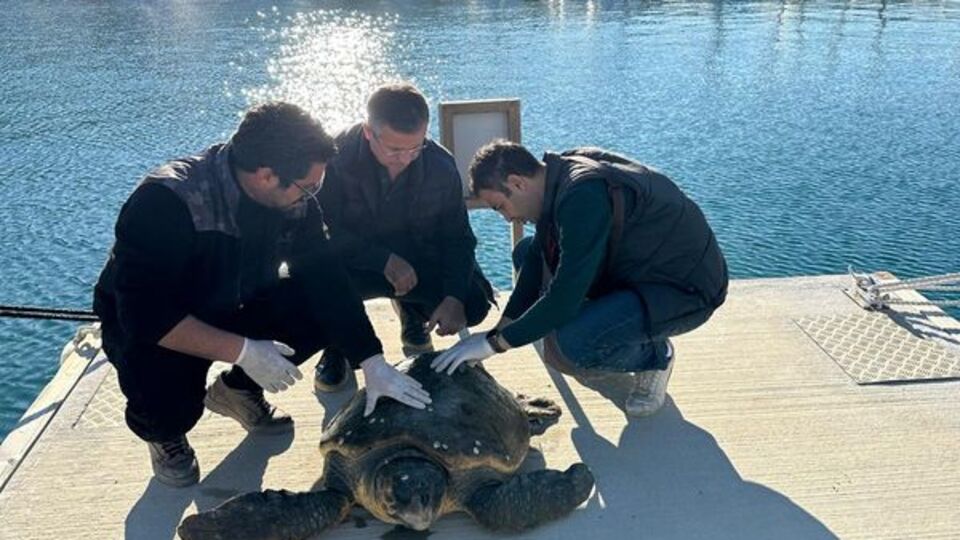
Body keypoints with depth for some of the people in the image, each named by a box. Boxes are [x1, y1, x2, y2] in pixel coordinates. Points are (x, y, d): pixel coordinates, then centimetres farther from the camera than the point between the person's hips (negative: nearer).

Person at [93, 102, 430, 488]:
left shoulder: (293, 198, -17)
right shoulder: (163, 203, -34)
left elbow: (325, 276, -15)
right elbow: (145, 315, -34)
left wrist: (373, 363, -21)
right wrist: (243, 351, -37)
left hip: (233, 308, 5)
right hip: (143, 326, -5)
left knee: (324, 308, -15)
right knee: (169, 405, -34)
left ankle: (237, 389, 8)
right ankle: (163, 431, 6)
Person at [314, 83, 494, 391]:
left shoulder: (441, 165, -14)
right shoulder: (336, 158, -23)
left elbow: (457, 238, -11)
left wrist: (453, 298, -27)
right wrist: (385, 260, -33)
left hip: (416, 259, 2)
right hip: (352, 261, -2)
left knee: (473, 305, -20)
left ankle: (413, 320, 18)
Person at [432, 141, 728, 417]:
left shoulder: (583, 197, -30)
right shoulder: (558, 175, -2)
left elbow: (564, 299, -30)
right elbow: (537, 259, 5)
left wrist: (495, 343, -20)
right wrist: (500, 330, -1)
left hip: (687, 287, -9)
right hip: (637, 268, 9)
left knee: (571, 344, -31)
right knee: (526, 253, 7)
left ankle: (654, 356, 1)